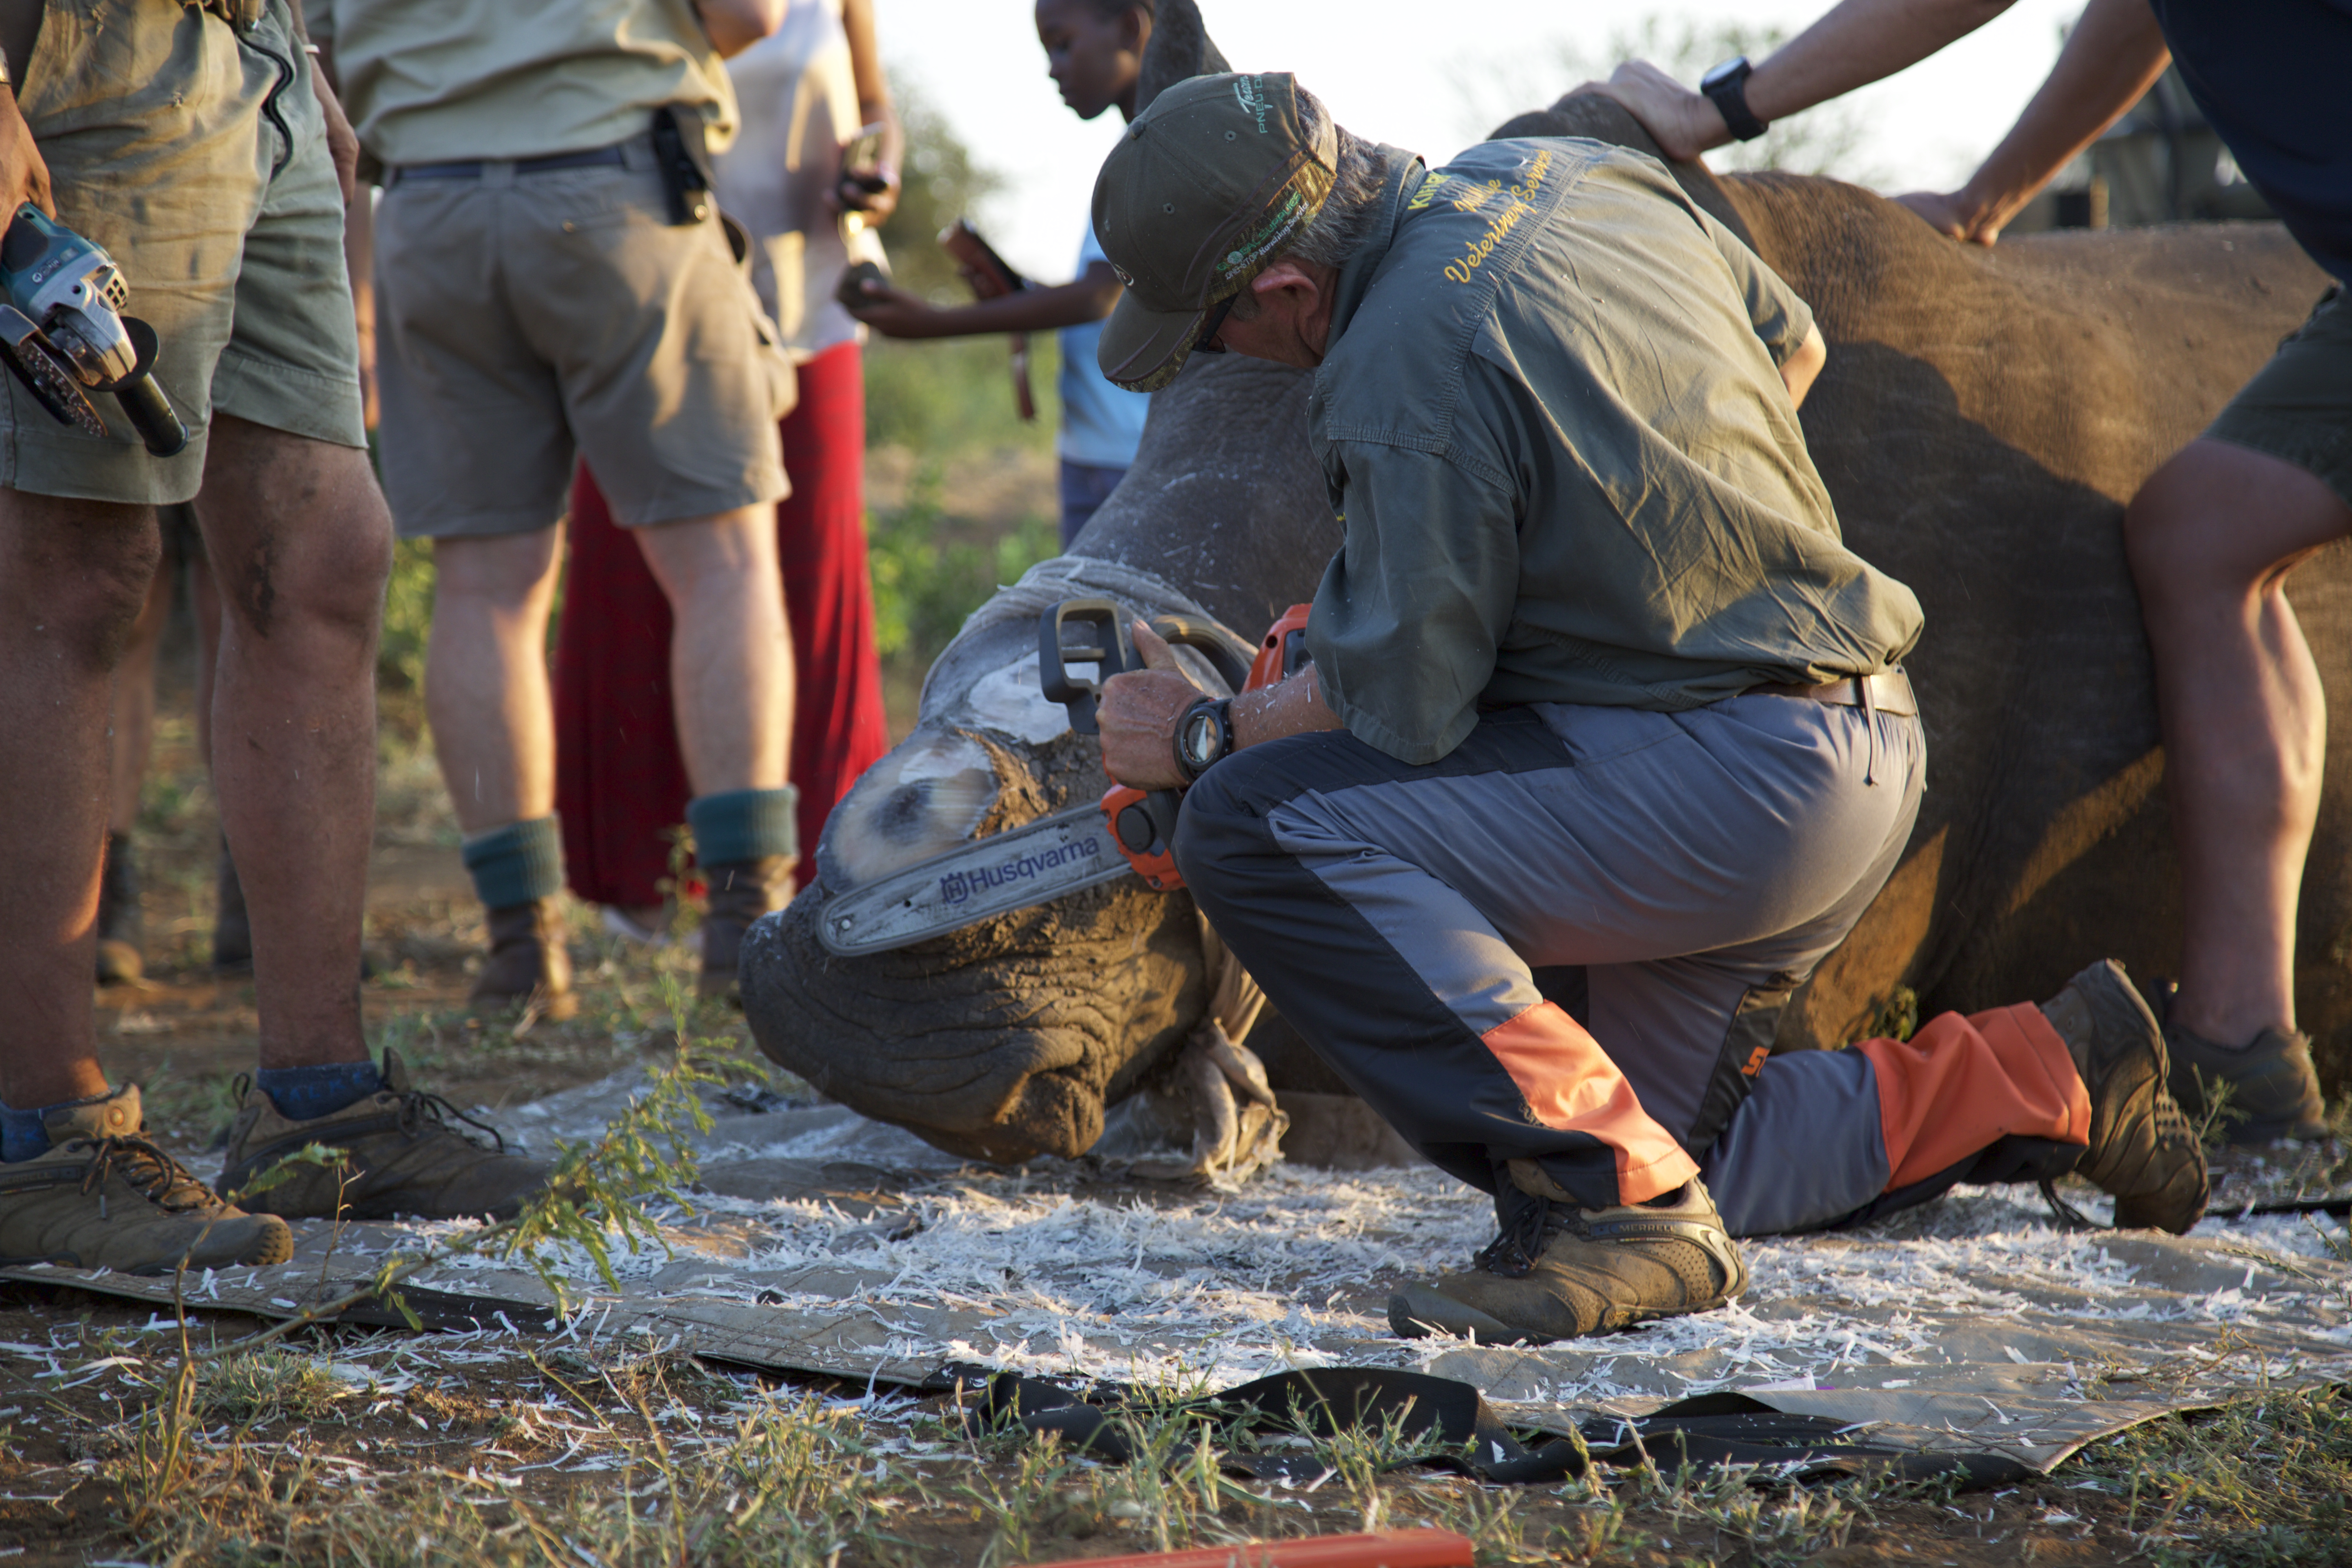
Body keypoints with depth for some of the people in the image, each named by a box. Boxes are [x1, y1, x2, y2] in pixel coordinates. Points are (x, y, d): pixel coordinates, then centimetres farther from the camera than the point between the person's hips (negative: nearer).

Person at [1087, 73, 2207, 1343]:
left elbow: (1401, 701, -16)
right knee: (1661, 1148, 23)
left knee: (1259, 827, -20)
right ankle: (2048, 1074, 22)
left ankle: (1606, 1200, -20)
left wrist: (1202, 736, 1)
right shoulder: (1573, 176, 7)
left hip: (1740, 785, -10)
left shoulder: (1406, 362, -20)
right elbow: (1792, 345, 22)